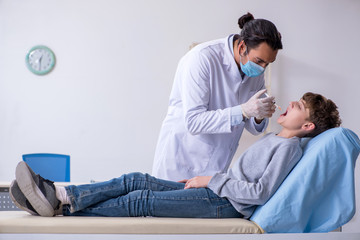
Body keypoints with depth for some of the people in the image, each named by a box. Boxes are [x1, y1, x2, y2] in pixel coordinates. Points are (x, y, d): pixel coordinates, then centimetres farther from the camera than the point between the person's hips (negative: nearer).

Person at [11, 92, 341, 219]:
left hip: (228, 204, -8)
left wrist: (213, 180, -11)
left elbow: (260, 192, -17)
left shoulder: (289, 146, -7)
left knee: (142, 200, -17)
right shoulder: (272, 138, 22)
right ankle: (60, 195, -13)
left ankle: (62, 206, -17)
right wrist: (207, 179, 11)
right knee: (136, 180, -6)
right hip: (218, 192, 8)